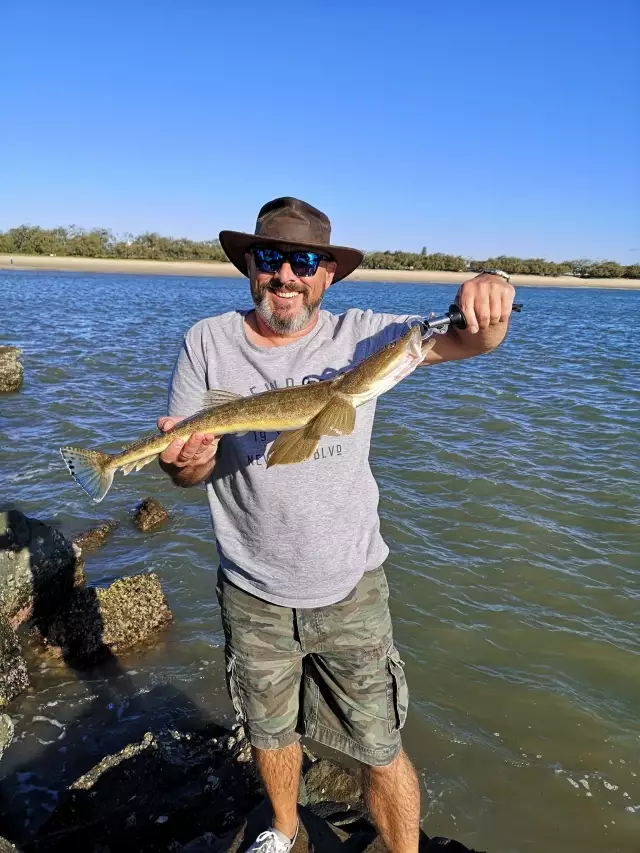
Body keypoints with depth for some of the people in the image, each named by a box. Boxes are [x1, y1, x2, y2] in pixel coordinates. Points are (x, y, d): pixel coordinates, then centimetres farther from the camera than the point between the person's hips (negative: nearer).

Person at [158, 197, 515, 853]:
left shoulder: (359, 336, -7)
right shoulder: (207, 343, -7)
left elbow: (467, 340, -14)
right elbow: (184, 470, -5)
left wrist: (488, 290, -36)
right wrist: (187, 459, -29)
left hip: (351, 590, -1)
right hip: (252, 595, 2)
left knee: (380, 750, 10)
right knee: (269, 732, 25)